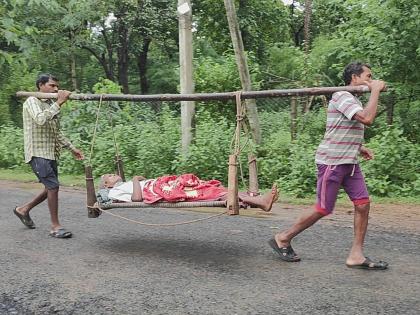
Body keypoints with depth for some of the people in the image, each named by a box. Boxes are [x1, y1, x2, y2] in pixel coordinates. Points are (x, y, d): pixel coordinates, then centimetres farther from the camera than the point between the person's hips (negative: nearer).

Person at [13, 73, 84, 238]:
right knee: (53, 186, -14)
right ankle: (55, 226, -5)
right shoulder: (32, 101, -6)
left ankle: (23, 209, 31)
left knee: (51, 188, 12)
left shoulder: (50, 105, 19)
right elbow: (40, 119, -27)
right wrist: (58, 103, -25)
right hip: (37, 152, -9)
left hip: (50, 153, 9)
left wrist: (71, 148, 19)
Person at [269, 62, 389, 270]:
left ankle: (356, 256, 7)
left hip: (349, 163, 9)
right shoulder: (342, 97, -13)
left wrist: (359, 148, 15)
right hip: (332, 162, -9)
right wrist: (375, 91, -18)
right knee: (323, 210, -3)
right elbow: (367, 119, -28)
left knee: (363, 204, 0)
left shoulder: (354, 100, 18)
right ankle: (283, 239, 13)